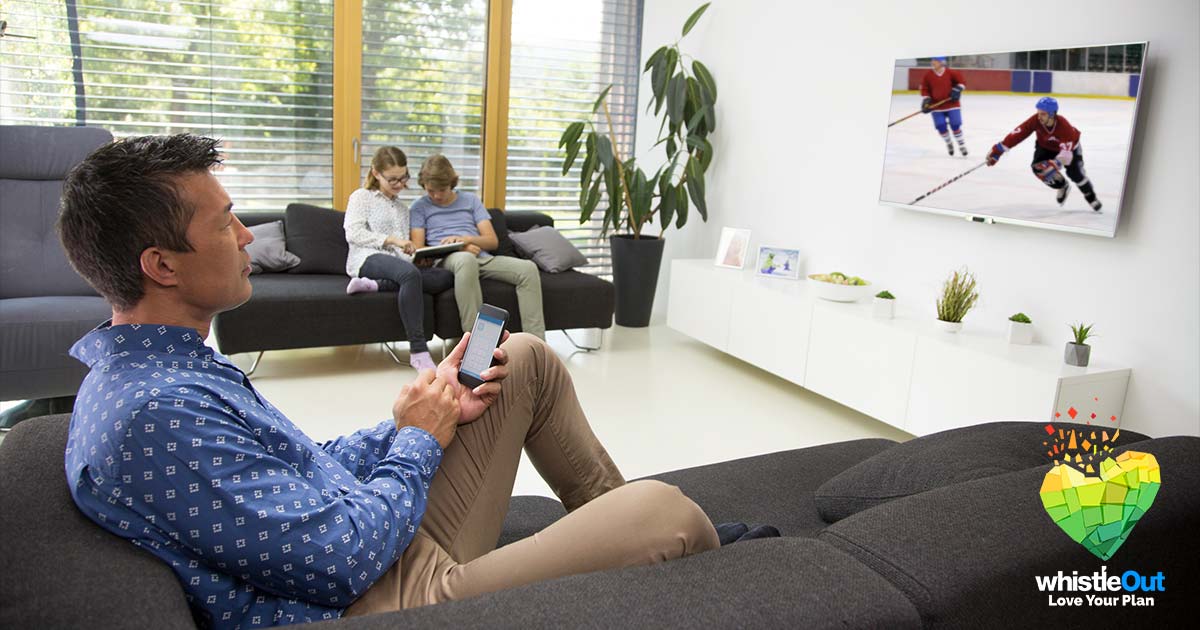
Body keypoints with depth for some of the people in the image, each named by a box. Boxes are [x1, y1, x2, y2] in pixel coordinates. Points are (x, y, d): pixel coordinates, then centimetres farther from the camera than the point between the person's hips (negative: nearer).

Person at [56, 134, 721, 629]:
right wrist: (420, 440, -9)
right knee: (662, 511, -19)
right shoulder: (157, 414, -25)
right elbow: (343, 561, -26)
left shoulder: (155, 366, 9)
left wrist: (435, 411, 1)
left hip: (390, 543, 10)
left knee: (527, 358, 13)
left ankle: (618, 518, 23)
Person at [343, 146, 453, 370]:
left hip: (398, 261, 6)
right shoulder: (361, 197, 12)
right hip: (367, 259, -6)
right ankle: (418, 350, -43)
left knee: (446, 276, -25)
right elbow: (352, 234, -3)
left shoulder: (402, 207, 30)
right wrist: (391, 240, -12)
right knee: (410, 274, -40)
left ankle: (375, 285, -32)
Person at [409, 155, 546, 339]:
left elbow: (493, 241, 14)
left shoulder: (470, 200, 22)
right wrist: (459, 248, -8)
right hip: (446, 260, -4)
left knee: (528, 268, -24)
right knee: (465, 259, -42)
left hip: (482, 258, 4)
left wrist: (466, 238, -8)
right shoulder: (420, 206, 15)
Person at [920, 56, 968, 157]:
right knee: (940, 126, -2)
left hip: (952, 104, -2)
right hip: (936, 106, 2)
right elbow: (924, 89, 3)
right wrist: (926, 101, -8)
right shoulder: (928, 75, -2)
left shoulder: (951, 72, -7)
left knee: (955, 125, -5)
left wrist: (957, 90, -13)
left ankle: (961, 144, 13)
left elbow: (961, 81, 3)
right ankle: (948, 143, 25)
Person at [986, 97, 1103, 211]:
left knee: (1075, 172, -15)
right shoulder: (1035, 120, -31)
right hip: (1046, 147, 3)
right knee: (1038, 167, -20)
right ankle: (1062, 186, 9)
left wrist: (1054, 165, -61)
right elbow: (1018, 134, -29)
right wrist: (998, 150, -33)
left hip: (1069, 146, -3)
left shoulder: (1064, 126, -39)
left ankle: (1091, 197, 15)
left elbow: (1066, 151, -45)